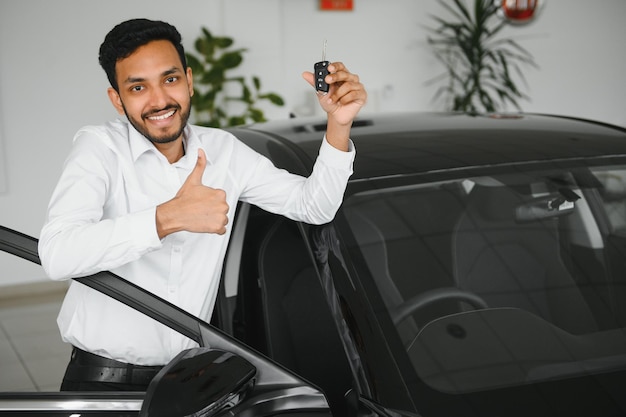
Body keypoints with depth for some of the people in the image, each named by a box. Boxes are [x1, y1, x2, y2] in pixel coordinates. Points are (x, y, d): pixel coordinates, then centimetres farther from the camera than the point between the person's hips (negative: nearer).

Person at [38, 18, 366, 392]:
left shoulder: (223, 150, 4)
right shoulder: (99, 147, -10)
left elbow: (314, 207, 5)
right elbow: (57, 255, -27)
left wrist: (338, 124, -8)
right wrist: (169, 217, -33)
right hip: (104, 378, -3)